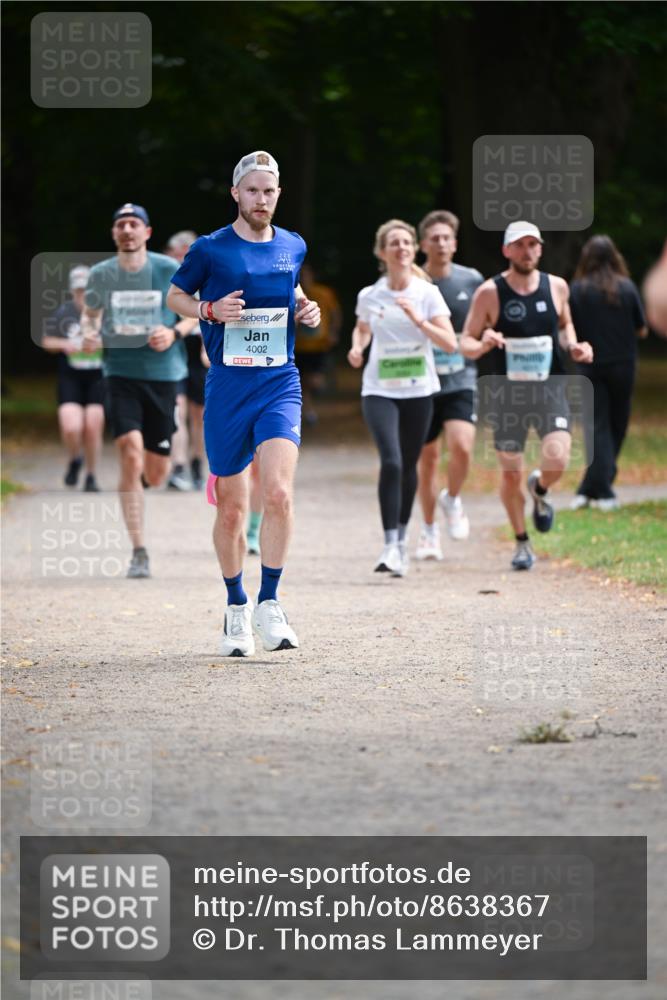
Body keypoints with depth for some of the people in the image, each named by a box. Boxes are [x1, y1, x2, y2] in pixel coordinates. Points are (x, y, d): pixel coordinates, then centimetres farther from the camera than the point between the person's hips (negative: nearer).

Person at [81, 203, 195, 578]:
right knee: (131, 455, -19)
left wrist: (175, 332, -12)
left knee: (156, 474, 5)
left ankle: (140, 478, 46)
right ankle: (139, 552, -13)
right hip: (121, 375, 0)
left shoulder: (169, 270, -4)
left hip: (164, 375, 0)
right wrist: (90, 333, -6)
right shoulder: (101, 274, 0)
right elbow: (91, 313, 16)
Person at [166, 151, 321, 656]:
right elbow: (175, 295, 12)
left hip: (280, 385, 1)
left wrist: (305, 310, 7)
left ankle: (269, 603, -9)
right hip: (227, 387, -1)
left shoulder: (293, 248, 9)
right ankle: (237, 607, 23)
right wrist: (210, 310, -7)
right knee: (231, 508, 5)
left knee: (278, 491, -19)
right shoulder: (211, 249, -1)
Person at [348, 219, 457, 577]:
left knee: (408, 467, 11)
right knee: (390, 461, -20)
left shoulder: (427, 293, -3)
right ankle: (390, 546, -20)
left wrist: (417, 319, -21)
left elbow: (450, 344, -9)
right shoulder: (369, 296, 1)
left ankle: (402, 537, 31)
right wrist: (357, 348, 1)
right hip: (379, 390, -1)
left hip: (418, 390, 1)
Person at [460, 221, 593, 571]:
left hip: (550, 390, 1)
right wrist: (483, 344, -25)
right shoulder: (489, 293, -6)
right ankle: (522, 543, 26)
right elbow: (466, 343, -2)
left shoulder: (556, 287, 2)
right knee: (510, 473, 4)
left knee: (557, 459, -20)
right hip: (507, 394, -1)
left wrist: (573, 346, 1)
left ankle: (539, 490, 17)